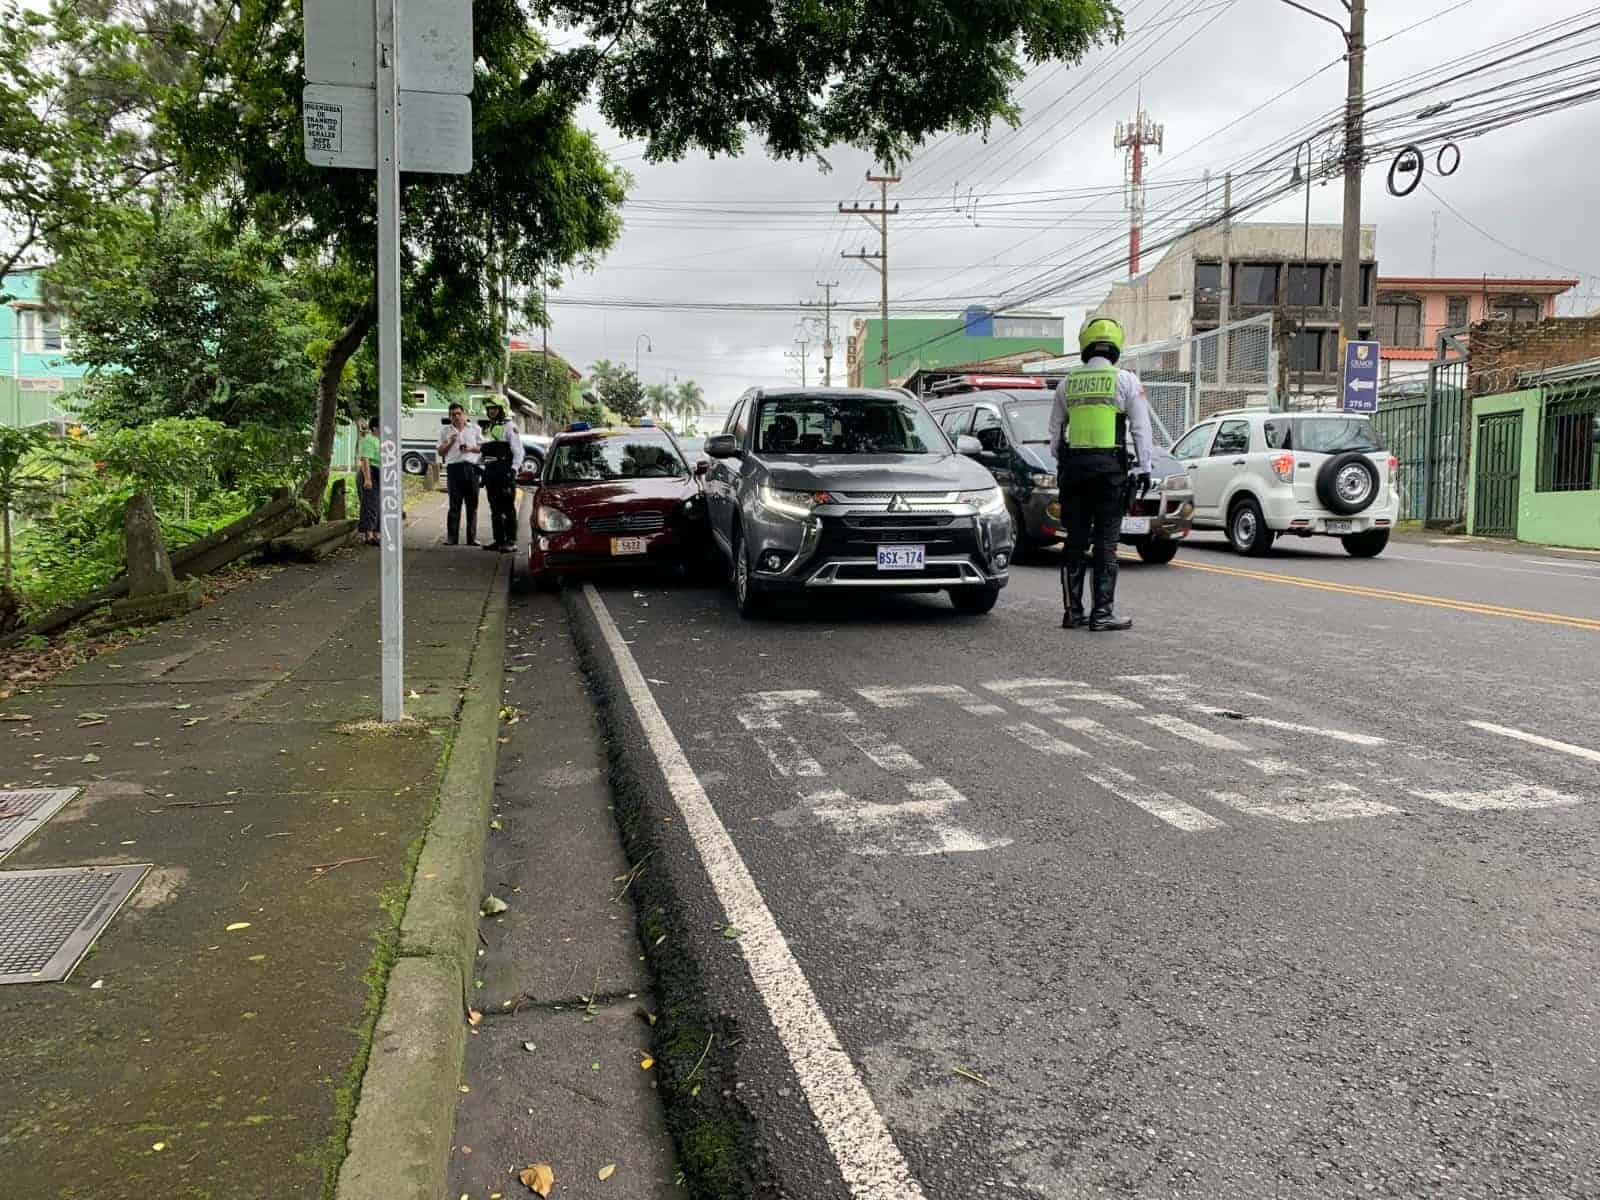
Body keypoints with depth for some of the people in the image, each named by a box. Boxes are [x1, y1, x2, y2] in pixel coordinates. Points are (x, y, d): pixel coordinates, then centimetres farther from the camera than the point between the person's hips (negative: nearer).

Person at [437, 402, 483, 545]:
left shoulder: (475, 428, 13)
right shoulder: (446, 431, 14)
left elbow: (483, 448, 12)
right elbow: (441, 452, 12)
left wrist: (470, 449, -6)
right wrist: (450, 443, -5)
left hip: (471, 468, 1)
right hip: (454, 468, 0)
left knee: (472, 504, 2)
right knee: (454, 504, -5)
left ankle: (472, 537, 7)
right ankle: (451, 537, -4)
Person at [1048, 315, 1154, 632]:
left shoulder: (1068, 383, 11)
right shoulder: (1125, 381, 0)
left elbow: (1055, 428, 15)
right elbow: (1141, 428, -1)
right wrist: (1144, 467, 4)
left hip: (1073, 466, 4)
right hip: (1109, 466, -3)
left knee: (1075, 540, 9)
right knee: (1106, 542, -1)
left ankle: (1072, 610, 11)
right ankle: (1102, 613, -3)